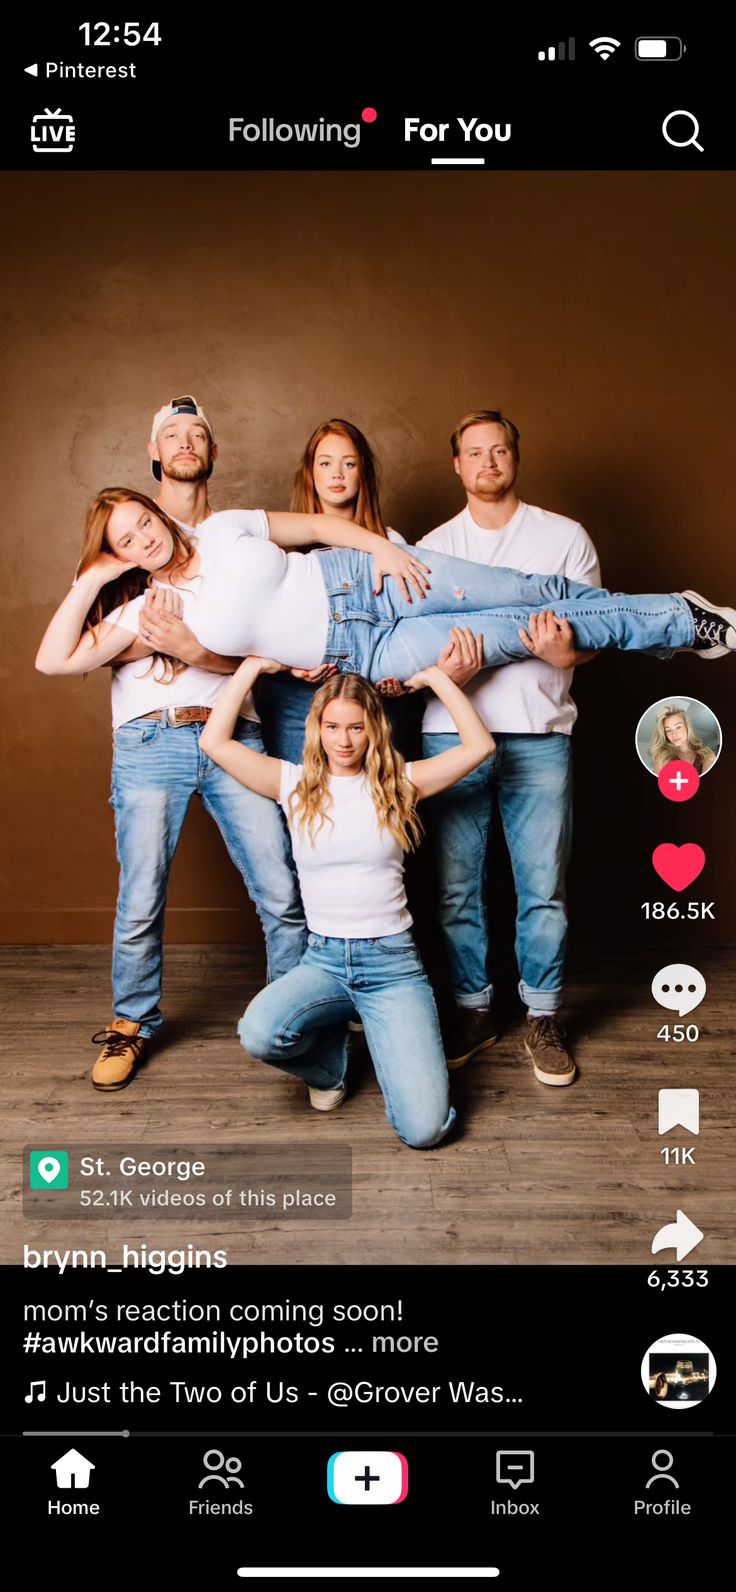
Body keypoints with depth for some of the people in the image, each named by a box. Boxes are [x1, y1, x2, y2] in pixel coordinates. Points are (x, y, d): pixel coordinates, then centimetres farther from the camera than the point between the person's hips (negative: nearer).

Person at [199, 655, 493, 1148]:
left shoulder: (399, 783, 4)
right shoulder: (296, 784, 6)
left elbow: (479, 746, -4)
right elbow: (216, 743, -2)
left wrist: (436, 677, 1)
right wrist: (252, 668, 3)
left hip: (393, 963, -1)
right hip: (324, 960, 2)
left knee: (425, 1128, -18)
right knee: (259, 1034, -33)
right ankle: (329, 1062, 6)